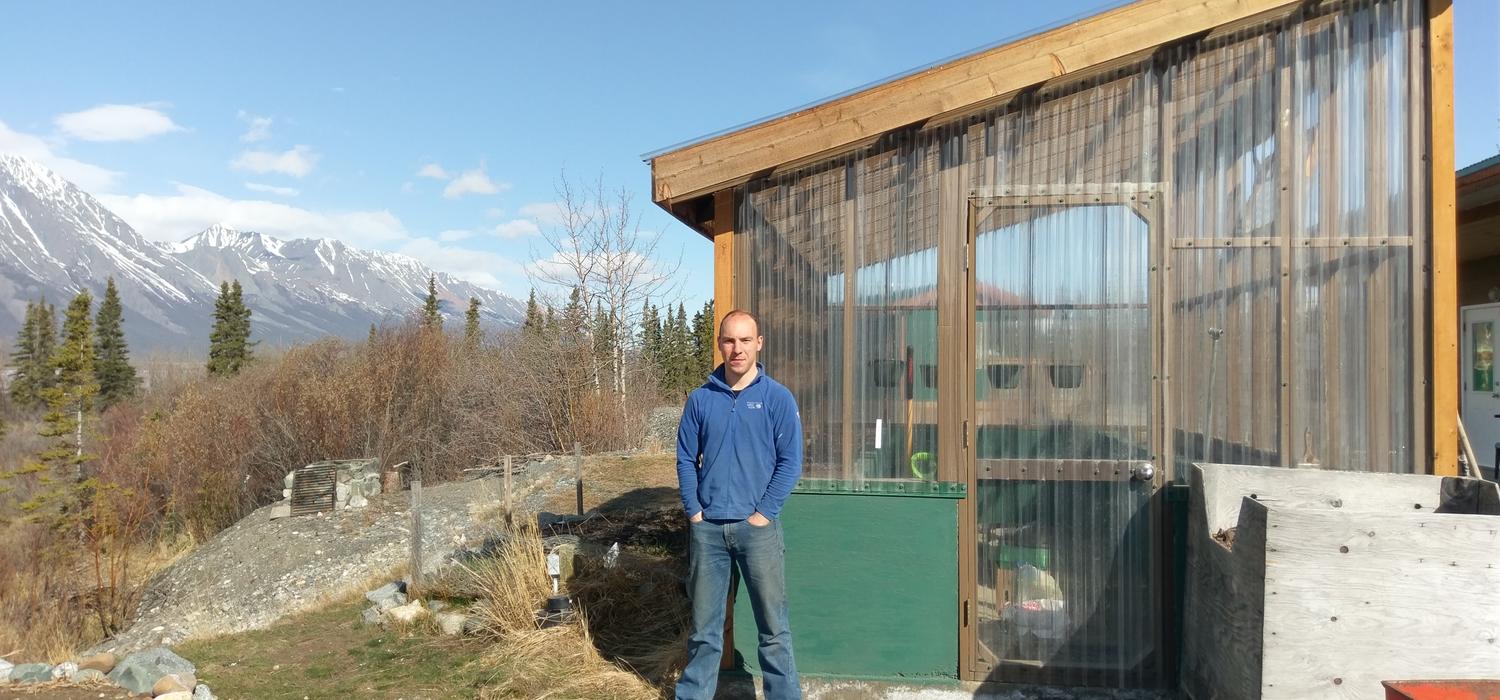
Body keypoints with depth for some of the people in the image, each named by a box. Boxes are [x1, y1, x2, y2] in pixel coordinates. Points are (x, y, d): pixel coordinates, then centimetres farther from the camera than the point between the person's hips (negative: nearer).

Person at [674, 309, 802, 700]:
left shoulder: (777, 398, -3)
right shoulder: (700, 399, 5)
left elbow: (790, 462, -5)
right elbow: (686, 459, 8)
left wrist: (764, 513, -10)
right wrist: (693, 511, -2)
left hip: (758, 527, -2)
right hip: (707, 528, 2)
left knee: (773, 627, 5)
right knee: (704, 626, 14)